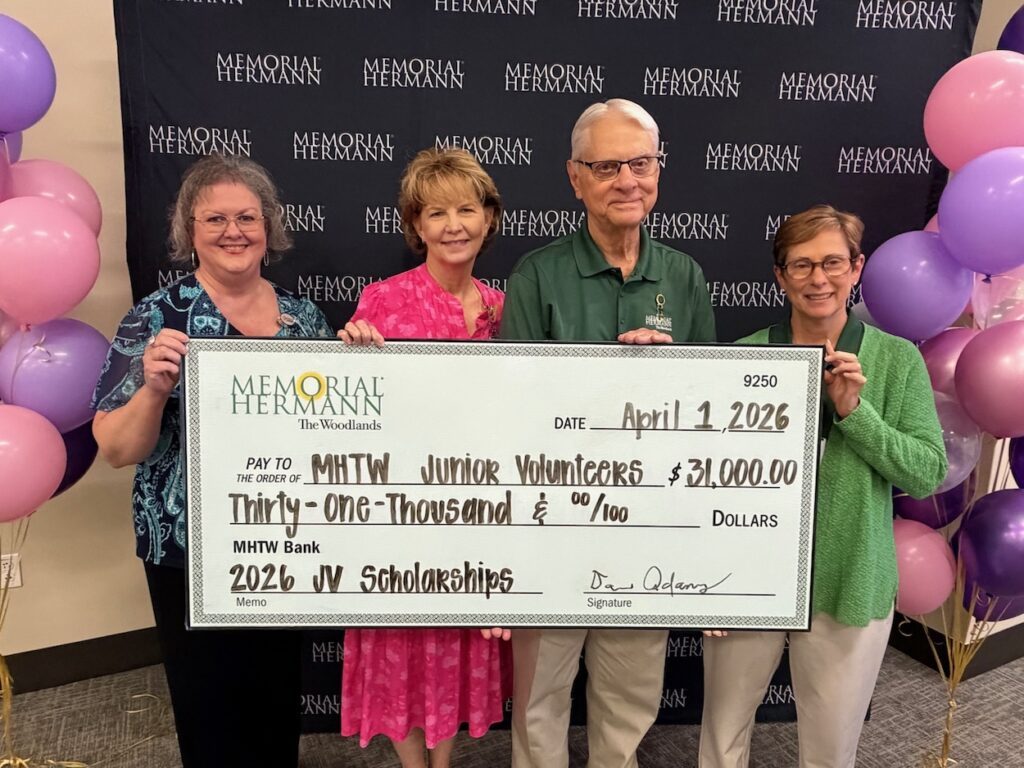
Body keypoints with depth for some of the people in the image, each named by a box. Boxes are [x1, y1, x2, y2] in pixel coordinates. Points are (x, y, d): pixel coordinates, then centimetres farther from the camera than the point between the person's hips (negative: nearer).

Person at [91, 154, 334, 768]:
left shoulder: (304, 317, 2)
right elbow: (116, 450, -13)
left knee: (280, 700, 19)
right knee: (211, 707, 11)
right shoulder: (158, 319, -9)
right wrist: (154, 387, -31)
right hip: (191, 555, -3)